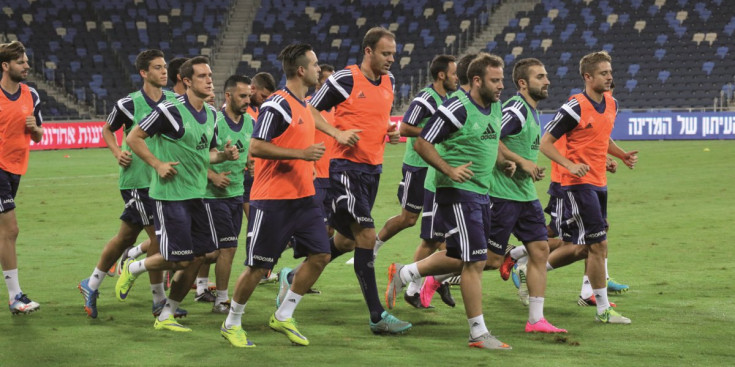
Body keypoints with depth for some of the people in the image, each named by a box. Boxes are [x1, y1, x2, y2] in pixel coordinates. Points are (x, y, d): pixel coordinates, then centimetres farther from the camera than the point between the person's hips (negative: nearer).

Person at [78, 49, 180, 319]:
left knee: (127, 236, 12)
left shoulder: (175, 101, 4)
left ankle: (92, 285, 28)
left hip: (162, 180, 5)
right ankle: (159, 301, 4)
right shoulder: (128, 104, -8)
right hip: (136, 179, -5)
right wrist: (118, 153, -8)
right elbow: (107, 130, 8)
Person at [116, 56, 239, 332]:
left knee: (197, 258, 3)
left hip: (196, 195, 8)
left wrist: (225, 155, 1)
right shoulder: (171, 111, -14)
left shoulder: (211, 114, 9)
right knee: (180, 260, -8)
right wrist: (158, 164, -15)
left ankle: (166, 316, 16)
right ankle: (132, 268, 20)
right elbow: (133, 138, -8)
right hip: (170, 194, -7)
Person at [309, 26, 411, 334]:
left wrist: (392, 131, 5)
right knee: (366, 236, -11)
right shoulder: (345, 79, -12)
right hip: (346, 167, -8)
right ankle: (377, 316, -8)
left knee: (347, 240, 14)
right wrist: (339, 133, -17)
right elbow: (312, 110, -4)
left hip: (372, 169, 8)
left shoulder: (389, 82, 10)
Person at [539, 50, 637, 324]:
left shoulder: (611, 104, 10)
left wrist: (622, 155, 9)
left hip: (599, 183, 9)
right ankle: (603, 309, -1)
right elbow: (545, 142, -10)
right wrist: (570, 165, -23)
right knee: (599, 244, -9)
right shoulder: (575, 107, -14)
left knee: (582, 247, 13)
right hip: (579, 182, -9)